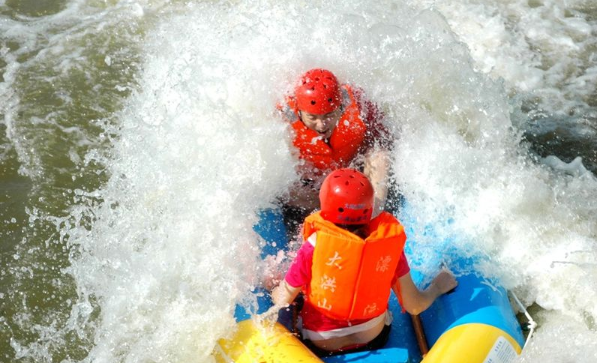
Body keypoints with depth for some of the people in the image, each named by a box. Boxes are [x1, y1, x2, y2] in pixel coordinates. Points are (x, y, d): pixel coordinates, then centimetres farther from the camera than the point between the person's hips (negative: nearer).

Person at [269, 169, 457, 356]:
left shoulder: (314, 246, -26)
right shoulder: (389, 244, -19)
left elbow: (283, 300, -15)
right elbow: (414, 305, -11)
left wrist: (272, 291, 9)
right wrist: (438, 286, 10)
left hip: (321, 347, -2)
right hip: (375, 340, 3)